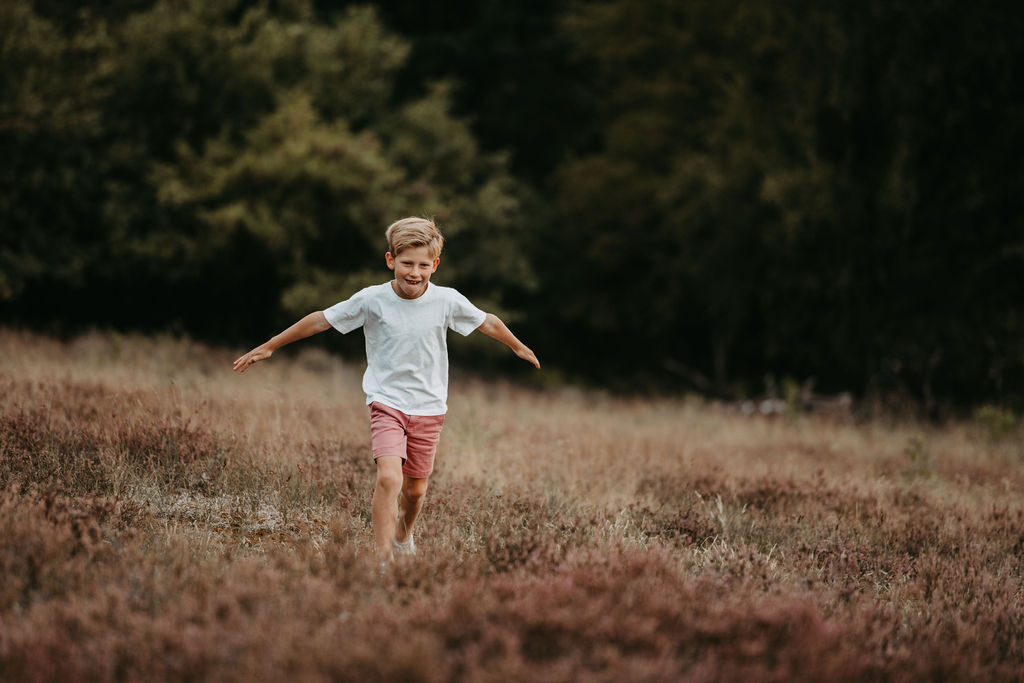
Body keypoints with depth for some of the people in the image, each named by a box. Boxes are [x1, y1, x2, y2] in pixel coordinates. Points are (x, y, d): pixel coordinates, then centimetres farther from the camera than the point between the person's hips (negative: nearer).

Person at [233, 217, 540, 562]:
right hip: (387, 403, -2)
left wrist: (518, 347, 26)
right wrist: (269, 347, 3)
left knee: (416, 488, 13)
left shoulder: (447, 301, -8)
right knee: (389, 478, -22)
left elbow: (488, 322, 10)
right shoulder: (371, 300, -12)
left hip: (429, 407, 2)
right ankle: (384, 560, -18)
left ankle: (403, 537, 44)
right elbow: (320, 320, -2)